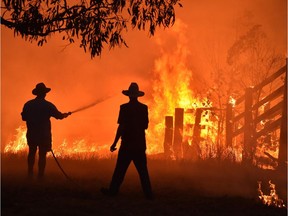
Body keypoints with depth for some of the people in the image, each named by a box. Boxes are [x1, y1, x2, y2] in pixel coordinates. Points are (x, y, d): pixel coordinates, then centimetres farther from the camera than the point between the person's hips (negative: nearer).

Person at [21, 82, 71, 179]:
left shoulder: (28, 104, -2)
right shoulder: (48, 105, -10)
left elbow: (24, 118, 5)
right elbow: (59, 116, -2)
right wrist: (67, 114, 18)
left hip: (31, 134, 3)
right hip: (44, 134, -3)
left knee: (32, 153, 20)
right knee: (42, 154, 2)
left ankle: (30, 173, 21)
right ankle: (40, 175, 1)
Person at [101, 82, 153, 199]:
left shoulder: (124, 108, -10)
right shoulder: (144, 108, 2)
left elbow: (121, 127, -13)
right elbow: (145, 126, 8)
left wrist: (115, 143, -8)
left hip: (127, 144, -3)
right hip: (140, 144, 4)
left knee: (120, 169, 5)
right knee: (142, 170, 7)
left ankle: (113, 190, 12)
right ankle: (148, 193, 6)